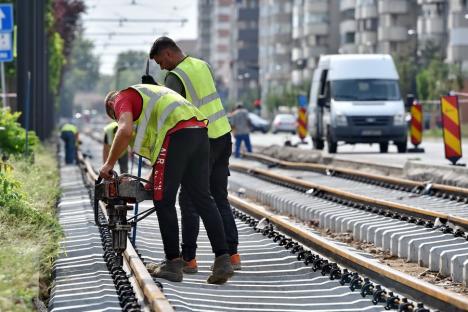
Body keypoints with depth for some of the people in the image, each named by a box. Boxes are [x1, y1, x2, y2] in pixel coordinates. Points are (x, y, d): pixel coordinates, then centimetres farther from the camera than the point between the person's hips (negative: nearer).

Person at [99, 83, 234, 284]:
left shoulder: (122, 98, 12)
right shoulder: (150, 95, 38)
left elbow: (125, 130, -8)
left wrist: (109, 164, 1)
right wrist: (155, 177, 43)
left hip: (177, 133, -8)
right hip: (199, 131, 8)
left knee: (164, 201, 3)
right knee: (203, 199, 7)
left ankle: (173, 264, 5)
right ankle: (223, 259, -2)